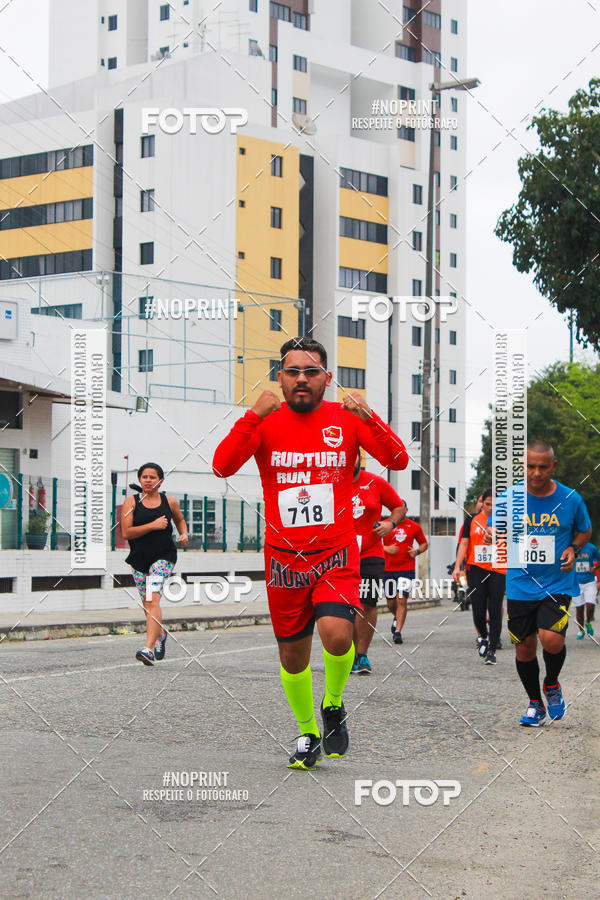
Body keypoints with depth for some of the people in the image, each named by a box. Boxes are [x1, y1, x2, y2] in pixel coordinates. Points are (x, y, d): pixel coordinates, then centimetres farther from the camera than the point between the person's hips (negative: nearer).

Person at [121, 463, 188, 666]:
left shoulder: (169, 501, 7)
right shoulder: (131, 502, 2)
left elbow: (180, 520, 27)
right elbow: (126, 532, -8)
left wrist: (184, 534, 8)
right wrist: (153, 525, -15)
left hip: (164, 557, -2)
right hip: (139, 559, 2)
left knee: (153, 600, -19)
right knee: (147, 605, 10)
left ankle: (149, 649, -27)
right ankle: (160, 634, 42)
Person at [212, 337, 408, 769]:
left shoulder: (347, 418, 1)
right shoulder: (266, 422, 1)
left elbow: (398, 460, -9)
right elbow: (222, 466, -13)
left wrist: (369, 418, -24)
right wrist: (253, 417, -25)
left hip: (336, 554, -1)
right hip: (283, 556, 2)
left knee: (337, 633, -24)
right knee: (293, 655, 8)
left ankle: (333, 704, 7)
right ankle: (307, 733, 33)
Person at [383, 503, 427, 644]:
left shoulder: (414, 526, 5)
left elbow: (424, 543, 18)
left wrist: (417, 551, -3)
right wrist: (386, 548, -11)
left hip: (407, 569, -1)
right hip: (388, 569, 1)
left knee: (402, 600, -14)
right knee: (391, 603, 11)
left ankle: (398, 631, -12)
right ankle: (397, 617, 44)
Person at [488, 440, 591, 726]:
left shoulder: (571, 499, -3)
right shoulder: (509, 497, -3)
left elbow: (585, 531, 14)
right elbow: (492, 532, 10)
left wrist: (573, 549, -6)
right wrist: (493, 536, -13)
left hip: (558, 583, -2)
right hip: (520, 586, 2)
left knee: (551, 639, -20)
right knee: (524, 648, 6)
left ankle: (552, 684, 13)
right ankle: (535, 703, 30)